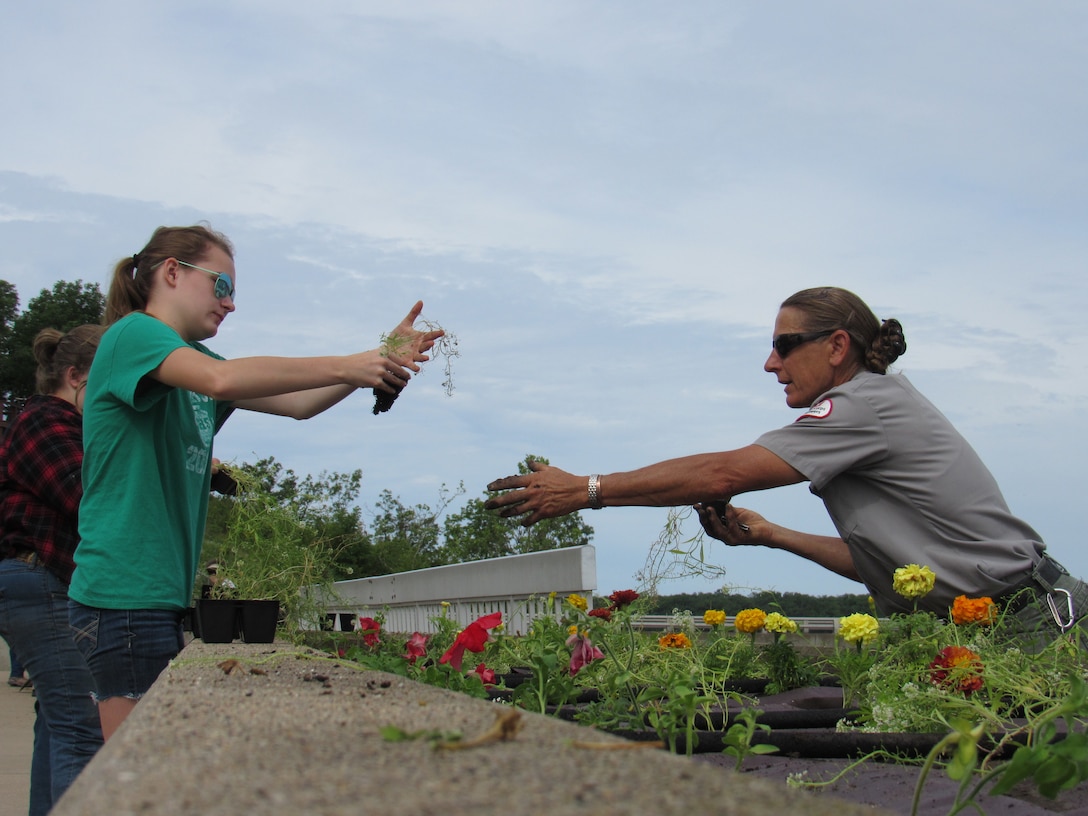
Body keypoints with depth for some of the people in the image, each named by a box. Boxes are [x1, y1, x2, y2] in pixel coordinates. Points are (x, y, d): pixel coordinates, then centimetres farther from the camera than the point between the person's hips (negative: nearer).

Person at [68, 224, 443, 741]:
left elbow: (297, 403, 15)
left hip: (159, 594, 9)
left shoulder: (191, 358, 20)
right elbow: (221, 379, -27)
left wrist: (385, 360, 2)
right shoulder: (132, 334, -7)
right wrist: (344, 367, -25)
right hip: (124, 594, -9)